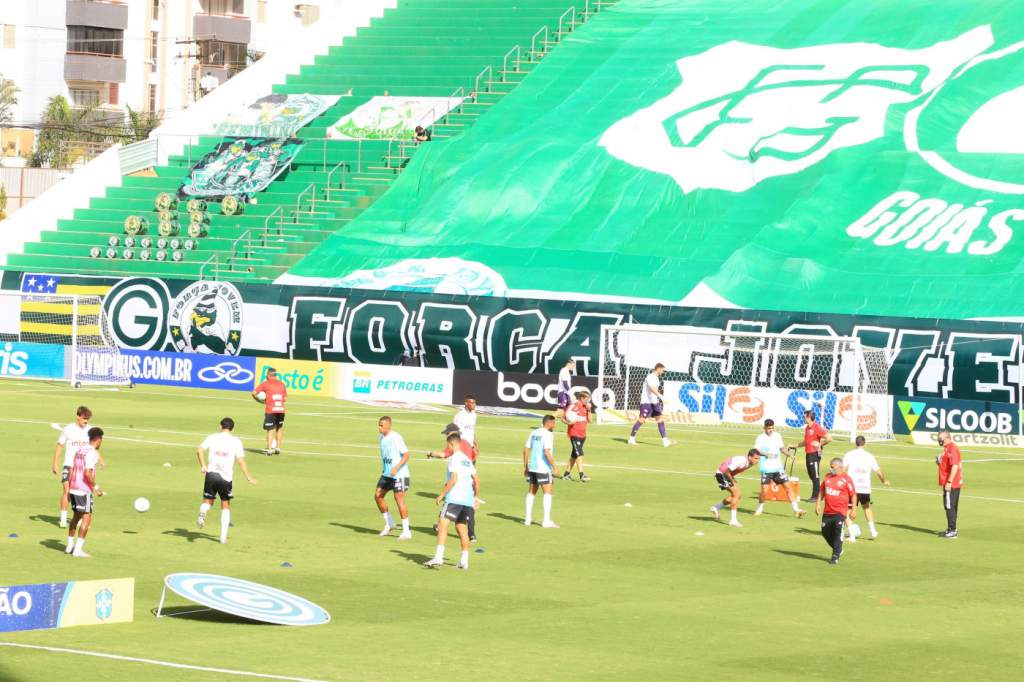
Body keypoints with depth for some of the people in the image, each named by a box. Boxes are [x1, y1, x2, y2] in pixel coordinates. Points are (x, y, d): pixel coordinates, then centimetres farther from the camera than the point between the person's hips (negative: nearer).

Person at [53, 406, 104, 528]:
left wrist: (101, 461, 0)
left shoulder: (90, 430, 4)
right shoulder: (69, 429, -4)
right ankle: (63, 520, -5)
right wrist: (55, 463, -4)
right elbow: (59, 446, 2)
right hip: (69, 466, -3)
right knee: (67, 491, -12)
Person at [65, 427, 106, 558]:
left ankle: (70, 546, 25)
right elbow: (87, 473, -21)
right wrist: (96, 488, -13)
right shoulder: (92, 453, -12)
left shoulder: (79, 450, 13)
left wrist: (69, 489, 19)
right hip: (84, 491, -8)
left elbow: (71, 470, 14)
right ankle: (78, 550, -10)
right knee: (86, 518, -5)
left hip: (73, 489, 8)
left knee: (76, 516, 20)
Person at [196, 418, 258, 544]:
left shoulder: (212, 438, 6)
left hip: (211, 473, 0)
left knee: (208, 502, 15)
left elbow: (199, 450, -7)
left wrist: (203, 466, 1)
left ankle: (203, 511, -23)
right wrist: (249, 478, 3)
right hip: (226, 477, 0)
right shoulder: (236, 442, 2)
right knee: (226, 507, 13)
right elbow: (241, 461, -3)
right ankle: (223, 537, 8)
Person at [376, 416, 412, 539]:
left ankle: (406, 532, -4)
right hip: (387, 474, 9)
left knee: (399, 499, -10)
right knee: (378, 496, 6)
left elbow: (406, 455, -19)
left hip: (399, 474, -9)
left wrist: (396, 468, -28)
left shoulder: (395, 438, -17)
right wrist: (385, 469, 18)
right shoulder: (382, 438, 8)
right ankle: (389, 524, 22)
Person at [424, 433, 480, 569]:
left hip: (454, 498, -8)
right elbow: (477, 480, 19)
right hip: (467, 500, 8)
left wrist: (442, 494, -12)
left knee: (442, 525, -12)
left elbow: (454, 479, -16)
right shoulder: (467, 460, 17)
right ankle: (464, 561, 14)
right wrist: (476, 497, 29)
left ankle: (438, 557, -24)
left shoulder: (454, 459, -7)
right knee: (461, 528, 15)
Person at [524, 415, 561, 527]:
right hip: (544, 468, -7)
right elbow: (547, 453, -20)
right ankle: (546, 521, -9)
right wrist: (554, 467, -16)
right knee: (547, 493, -4)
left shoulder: (533, 433, 10)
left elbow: (526, 450, 11)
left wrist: (525, 466, 19)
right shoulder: (548, 434, -12)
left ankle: (528, 519, 16)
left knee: (532, 492, 15)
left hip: (532, 468, 7)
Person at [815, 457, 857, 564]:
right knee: (825, 533, 10)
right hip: (828, 511, 6)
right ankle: (838, 550, 31)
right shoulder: (828, 477, 9)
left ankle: (835, 557, -5)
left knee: (838, 534, -10)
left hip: (840, 512, -6)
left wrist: (853, 510, -4)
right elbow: (822, 490, 20)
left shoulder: (846, 479, -8)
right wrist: (818, 504, 13)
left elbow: (853, 495, -3)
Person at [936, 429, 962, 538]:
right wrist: (939, 462, 9)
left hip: (951, 484, -11)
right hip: (949, 483, 11)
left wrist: (949, 482, -26)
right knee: (949, 506, 15)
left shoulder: (952, 448, -16)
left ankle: (953, 531, -8)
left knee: (950, 507, -9)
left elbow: (955, 466, -23)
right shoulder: (947, 448, 17)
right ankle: (950, 529, 21)